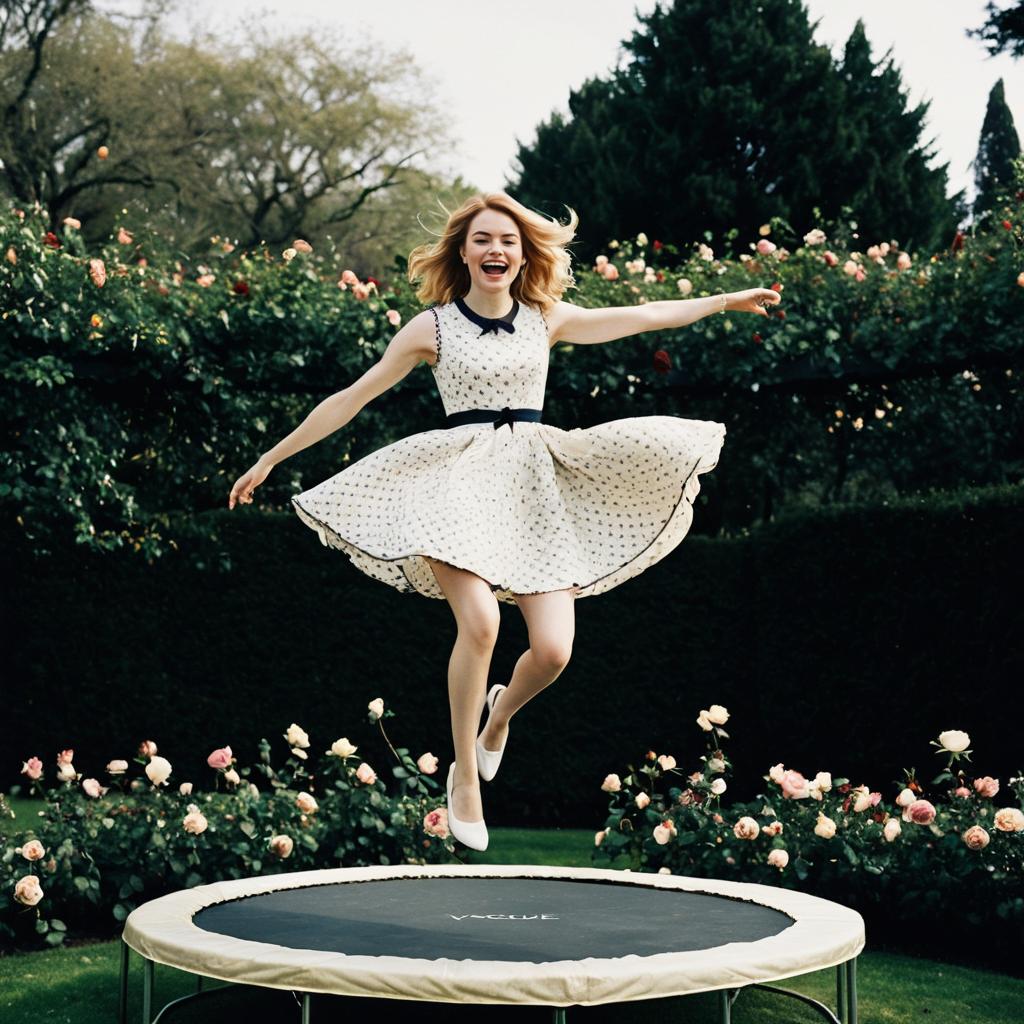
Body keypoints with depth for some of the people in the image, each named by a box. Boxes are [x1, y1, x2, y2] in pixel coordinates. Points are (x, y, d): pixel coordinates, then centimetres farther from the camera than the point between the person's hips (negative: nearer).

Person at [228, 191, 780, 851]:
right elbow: (352, 398, 6)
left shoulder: (548, 319, 10)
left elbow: (643, 316, 17)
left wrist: (728, 300, 20)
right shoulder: (432, 327, 3)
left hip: (534, 485, 3)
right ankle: (465, 777, -6)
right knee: (480, 622, -28)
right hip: (461, 481, -3)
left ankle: (503, 712, 26)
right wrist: (272, 458, 7)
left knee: (553, 650, -12)